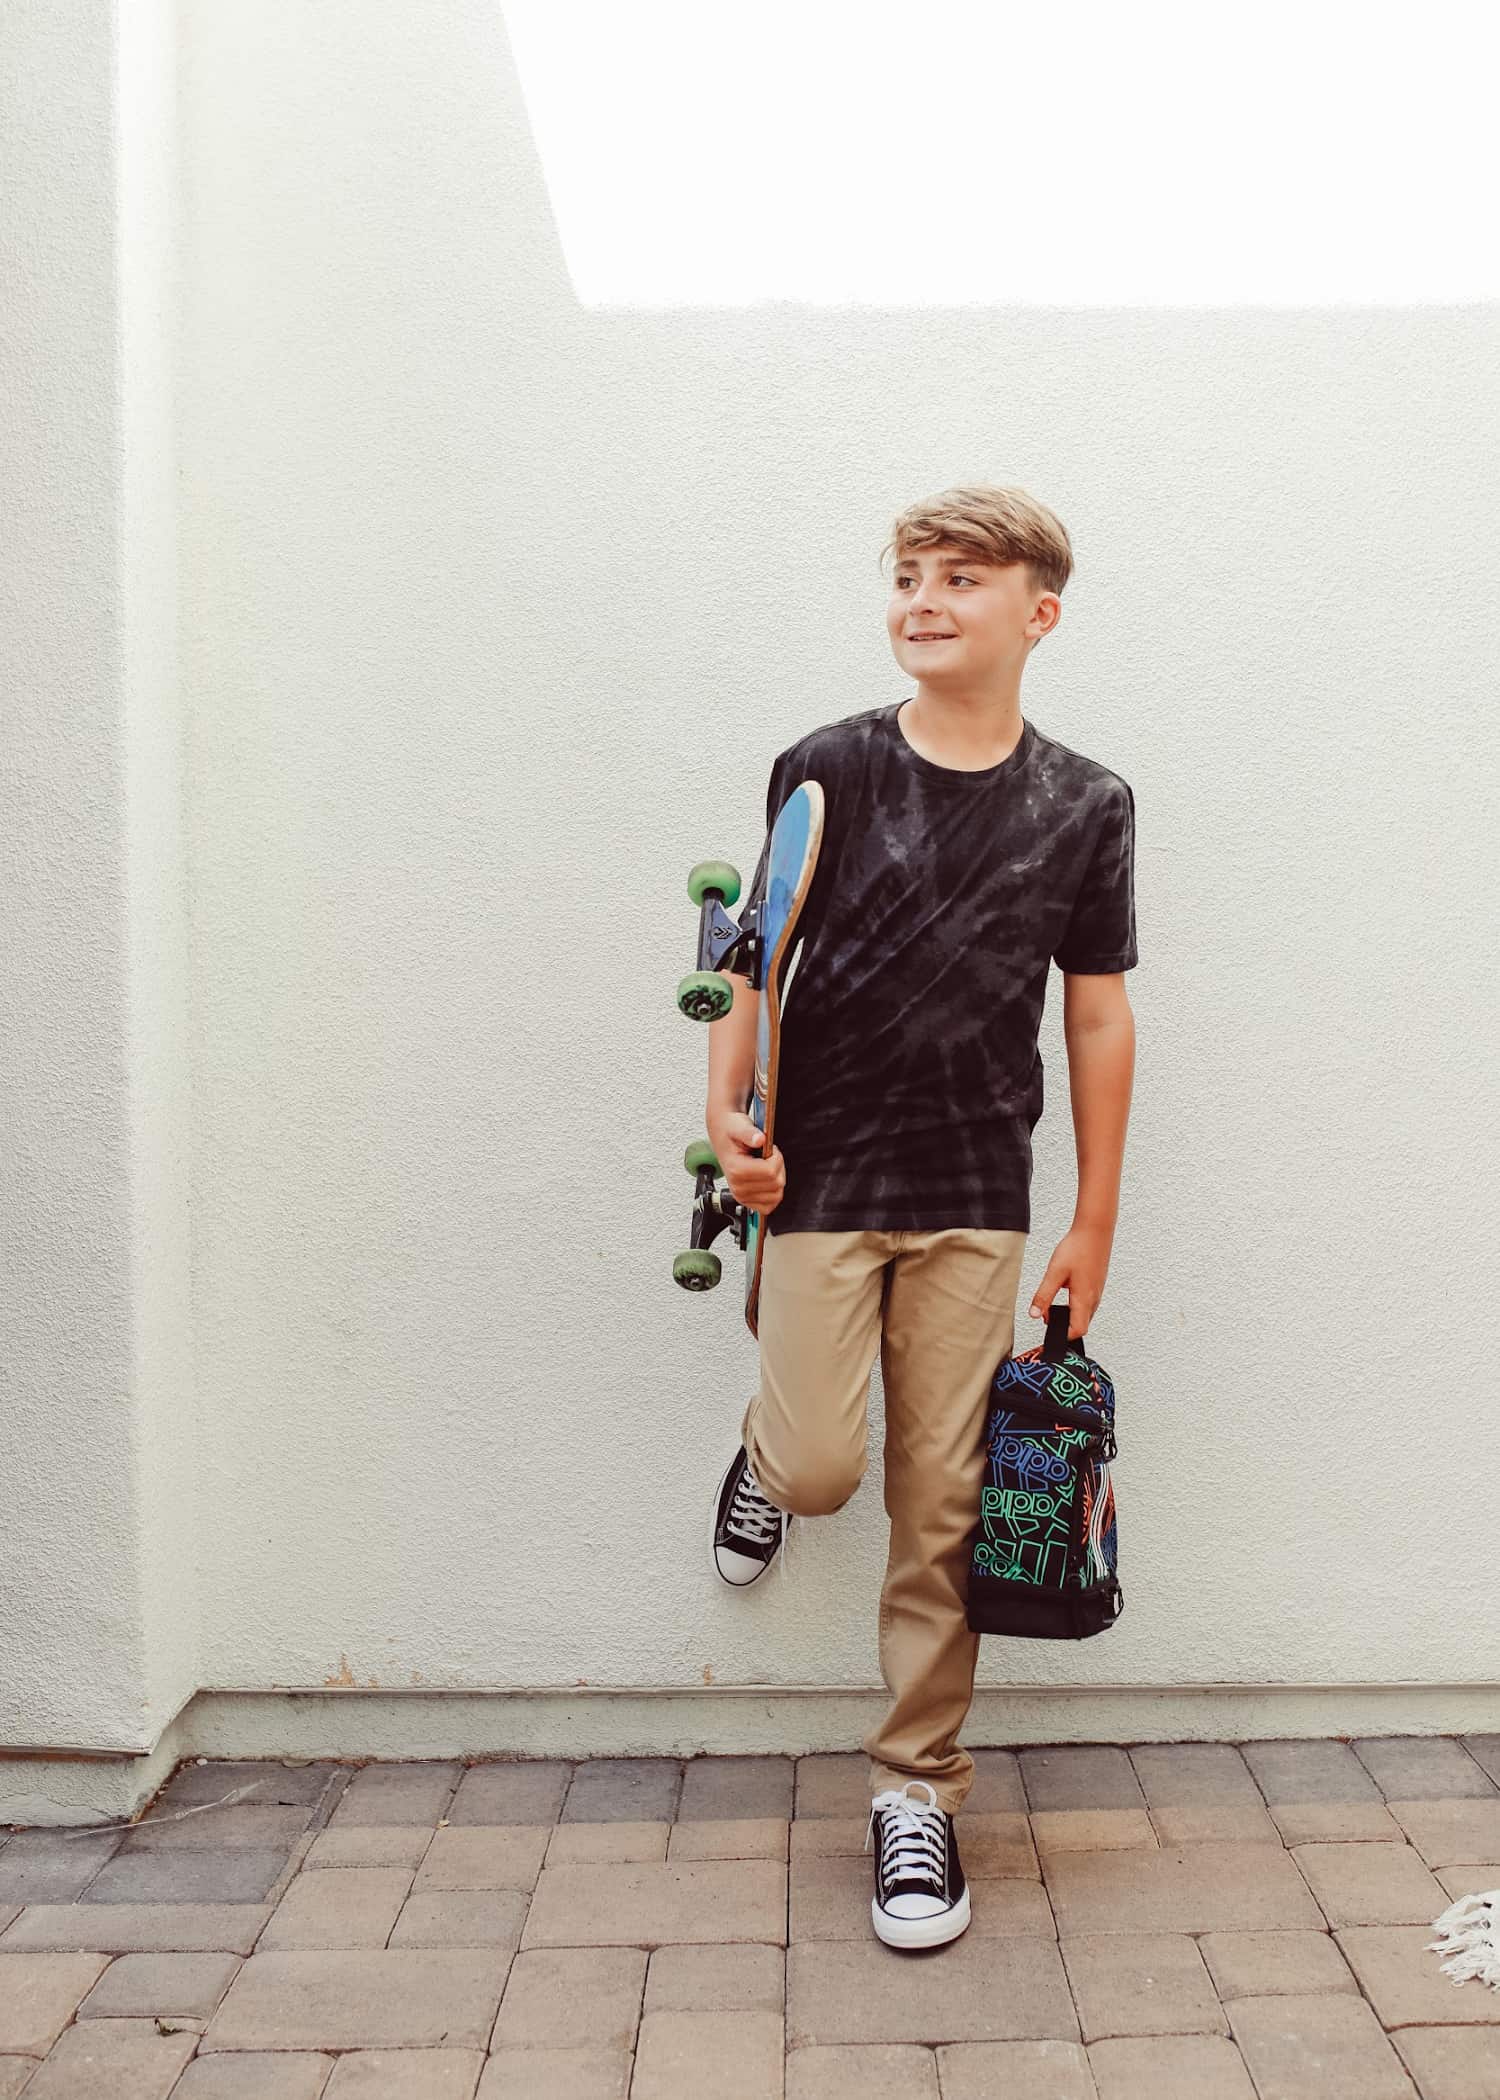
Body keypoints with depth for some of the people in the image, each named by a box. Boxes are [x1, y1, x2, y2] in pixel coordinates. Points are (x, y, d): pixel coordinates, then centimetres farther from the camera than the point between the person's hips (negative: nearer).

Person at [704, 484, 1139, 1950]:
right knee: (820, 1469, -6)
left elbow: (1099, 1020, 6)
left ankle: (916, 1789, 21)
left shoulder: (1084, 807, 3)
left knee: (942, 1500, 5)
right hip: (820, 1174, -1)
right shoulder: (828, 769, -1)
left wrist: (1093, 1227, 6)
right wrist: (727, 1109, -16)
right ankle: (767, 1454, 33)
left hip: (976, 1196, 1)